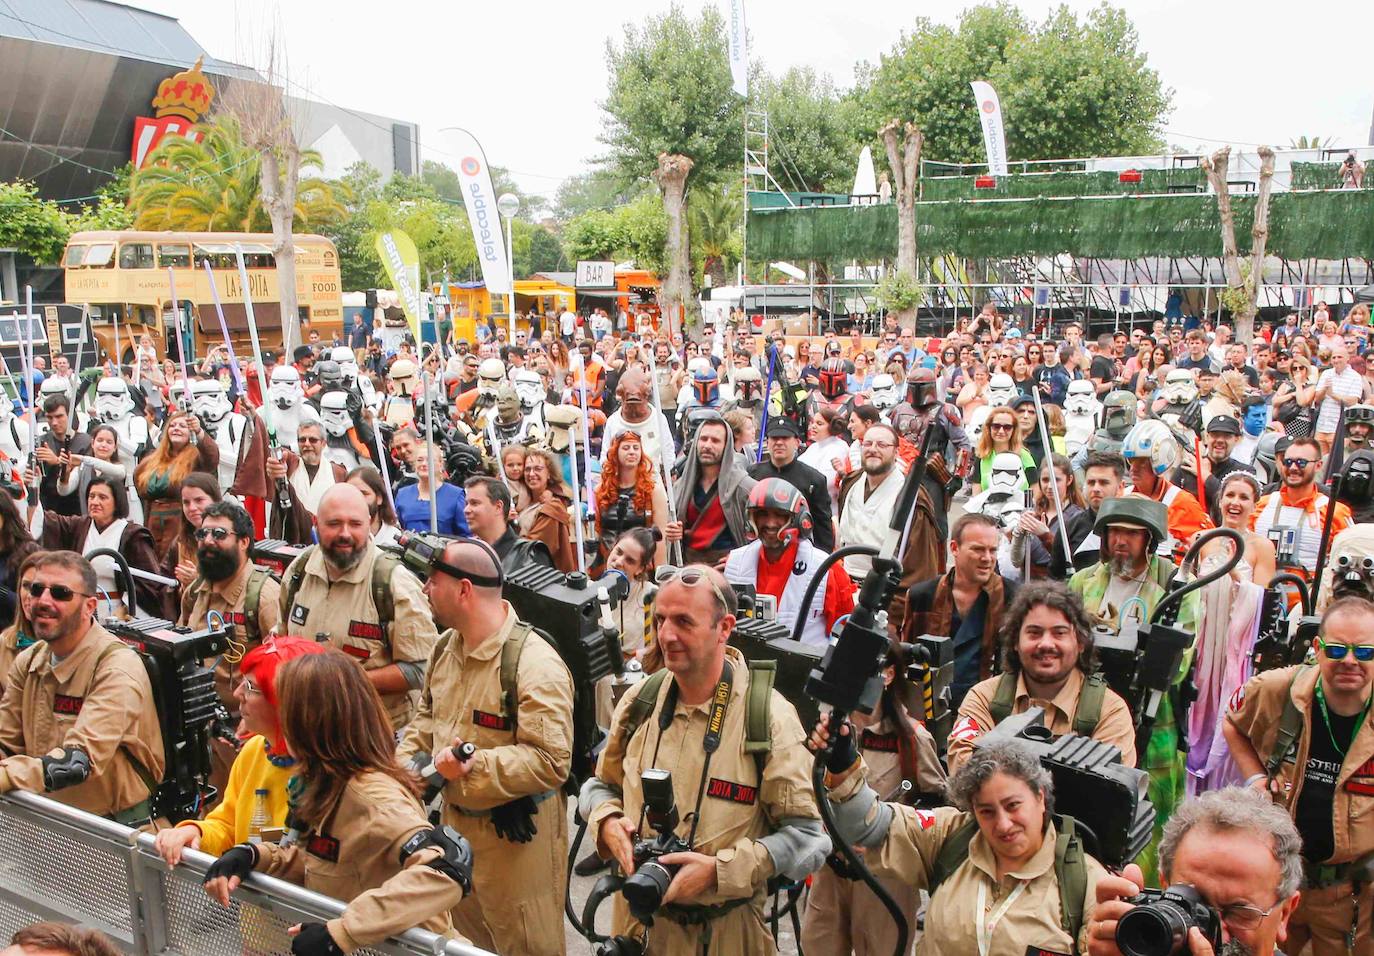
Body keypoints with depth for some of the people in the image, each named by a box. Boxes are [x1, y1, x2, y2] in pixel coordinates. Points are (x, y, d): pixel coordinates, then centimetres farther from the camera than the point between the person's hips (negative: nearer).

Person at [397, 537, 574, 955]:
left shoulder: (534, 662, -25)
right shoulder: (446, 646, 3)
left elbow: (550, 761, -28)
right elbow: (428, 715, 17)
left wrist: (474, 768, -32)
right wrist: (404, 761, -1)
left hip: (516, 837, -8)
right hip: (455, 820, 8)